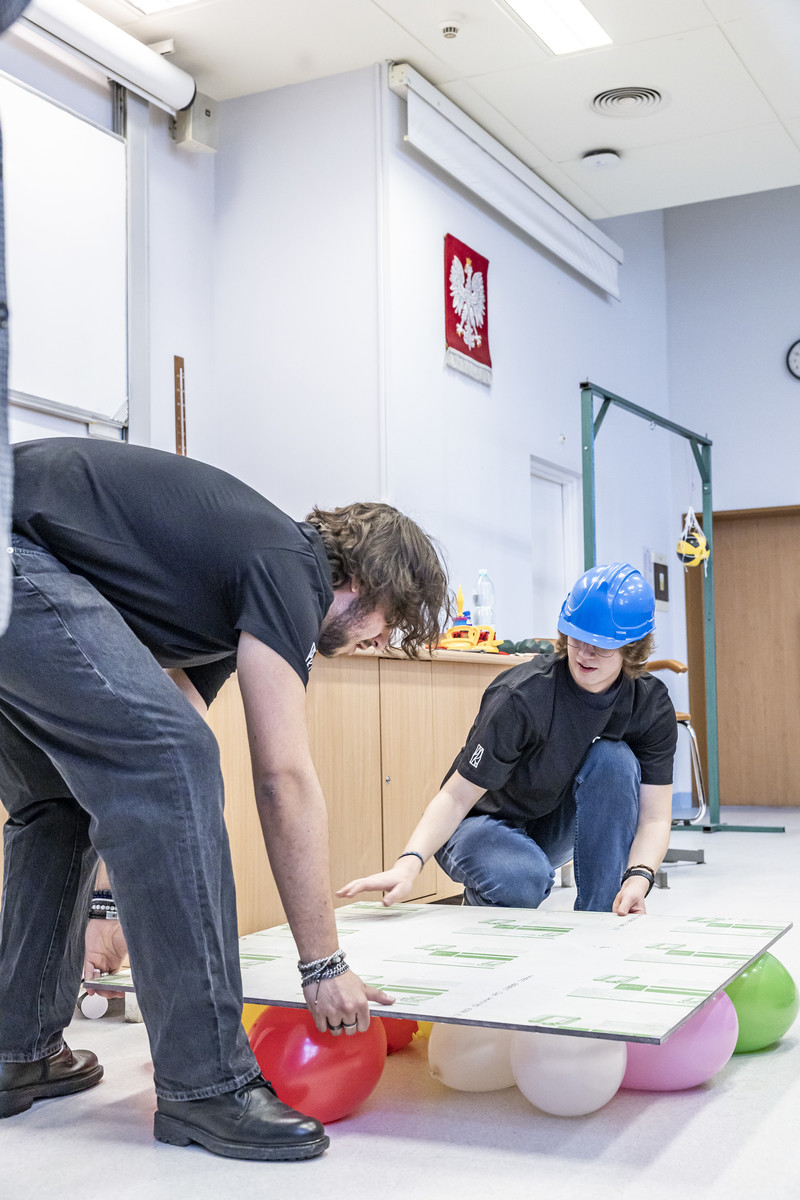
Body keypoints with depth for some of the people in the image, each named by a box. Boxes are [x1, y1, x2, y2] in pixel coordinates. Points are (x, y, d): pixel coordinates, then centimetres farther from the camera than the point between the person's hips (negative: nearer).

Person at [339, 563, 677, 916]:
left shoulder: (652, 705, -14)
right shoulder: (522, 697, -28)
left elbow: (654, 816, -14)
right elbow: (457, 796, -26)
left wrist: (639, 878, -36)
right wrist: (409, 864, -42)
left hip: (556, 827, 4)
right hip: (486, 823, -4)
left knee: (613, 758, -25)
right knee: (522, 879, -38)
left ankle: (601, 919, -16)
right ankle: (480, 901, 1)